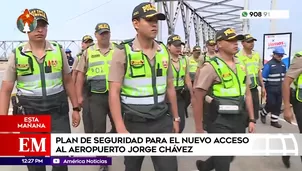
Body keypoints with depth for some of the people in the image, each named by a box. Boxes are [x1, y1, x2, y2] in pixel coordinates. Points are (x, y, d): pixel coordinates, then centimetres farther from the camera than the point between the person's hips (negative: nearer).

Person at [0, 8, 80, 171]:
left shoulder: (58, 50, 1)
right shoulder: (16, 55, -3)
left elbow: (68, 81, 8)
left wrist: (76, 108, 7)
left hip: (58, 112, 0)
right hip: (30, 115, 0)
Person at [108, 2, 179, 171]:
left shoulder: (164, 51, 4)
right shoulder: (123, 52, -11)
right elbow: (114, 93, -13)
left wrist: (176, 118, 13)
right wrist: (121, 129, -18)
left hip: (162, 121, 3)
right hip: (134, 123, -3)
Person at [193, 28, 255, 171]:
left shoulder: (241, 65, 8)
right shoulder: (211, 67, -13)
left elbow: (247, 93, 14)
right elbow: (197, 98, -13)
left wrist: (251, 119, 10)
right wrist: (199, 129, -12)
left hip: (239, 120, 7)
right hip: (220, 122, -7)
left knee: (228, 157, 21)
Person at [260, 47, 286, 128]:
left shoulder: (283, 65, 10)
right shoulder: (268, 64, -11)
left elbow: (284, 77, 18)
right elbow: (263, 77, -12)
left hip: (280, 90, 6)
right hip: (271, 89, -6)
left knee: (278, 105, 7)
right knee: (271, 104, -6)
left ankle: (274, 121, 17)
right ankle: (263, 113, 22)